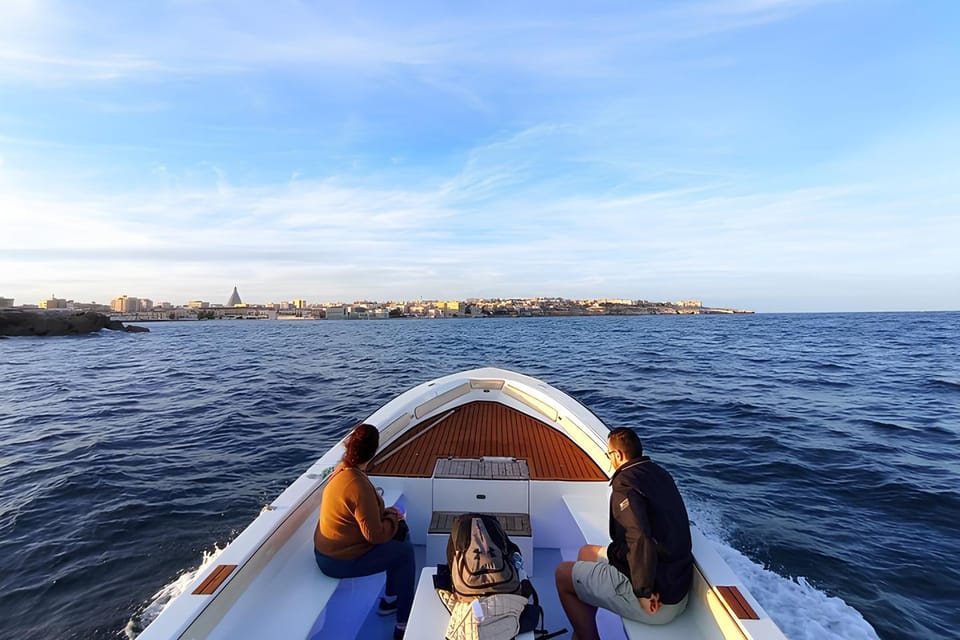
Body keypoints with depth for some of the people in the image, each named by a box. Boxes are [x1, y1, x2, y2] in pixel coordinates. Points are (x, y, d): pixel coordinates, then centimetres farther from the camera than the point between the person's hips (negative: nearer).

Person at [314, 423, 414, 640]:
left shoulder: (342, 469, -4)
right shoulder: (359, 486, -32)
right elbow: (375, 535, -26)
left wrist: (387, 512, -1)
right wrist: (392, 518, -8)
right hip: (341, 562, -8)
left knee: (400, 533, 15)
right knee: (405, 551, 3)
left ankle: (389, 599, 31)